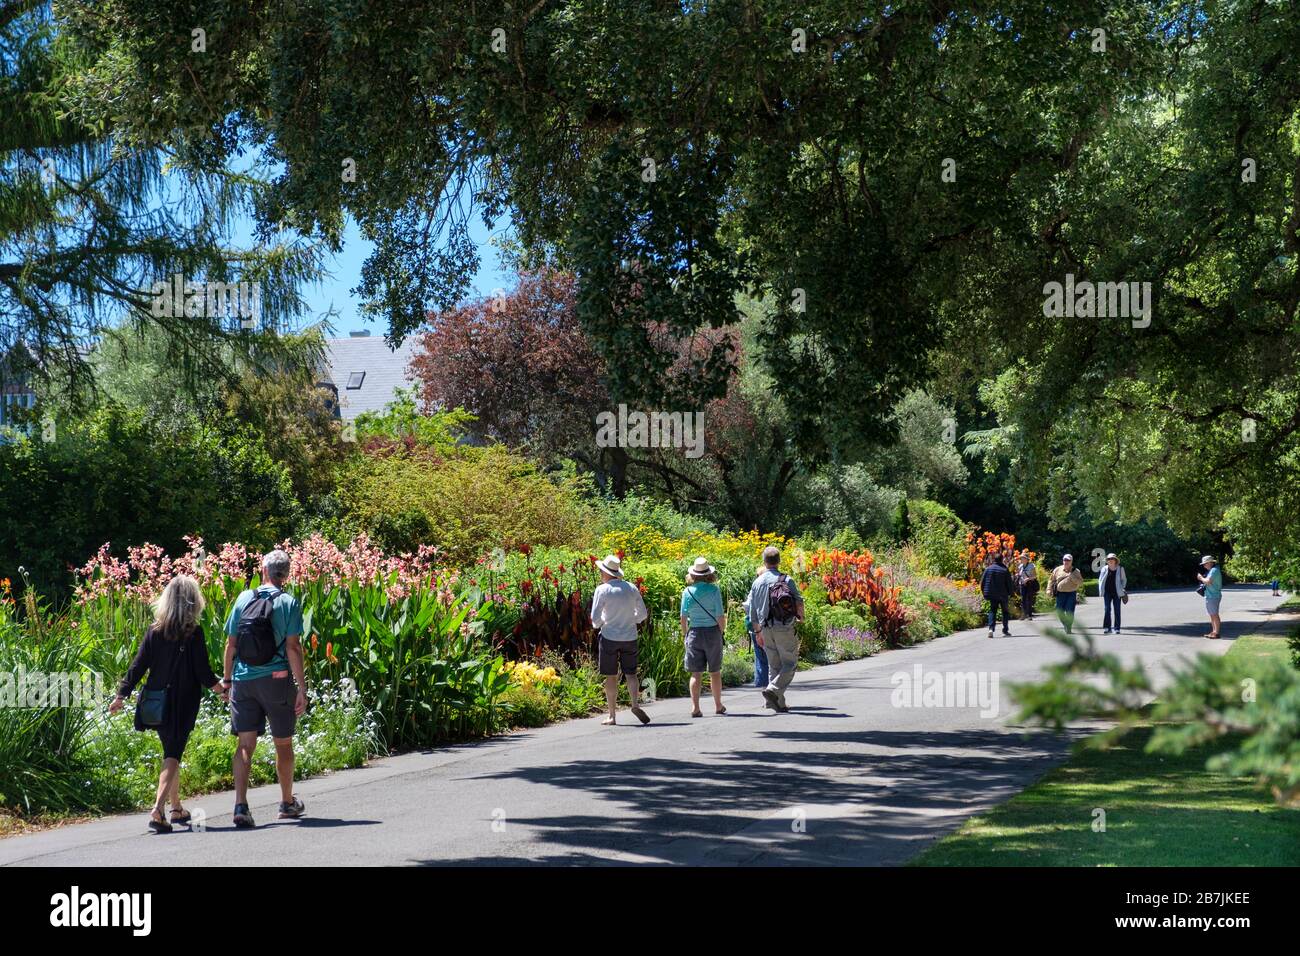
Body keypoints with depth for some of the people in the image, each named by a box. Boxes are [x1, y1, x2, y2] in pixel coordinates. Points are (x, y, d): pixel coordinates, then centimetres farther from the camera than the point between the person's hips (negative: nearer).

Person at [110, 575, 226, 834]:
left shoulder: (154, 631, 0)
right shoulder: (194, 633, -11)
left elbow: (137, 667, 0)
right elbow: (203, 672, -10)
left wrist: (121, 696, 6)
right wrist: (221, 689, 8)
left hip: (157, 704, 4)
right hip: (183, 705, -4)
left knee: (171, 753, 19)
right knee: (173, 756, -2)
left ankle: (177, 809, 28)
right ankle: (158, 810, -19)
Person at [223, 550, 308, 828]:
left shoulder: (244, 599, 4)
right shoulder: (289, 603, -5)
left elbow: (231, 643, 5)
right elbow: (293, 647, -10)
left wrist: (227, 680, 14)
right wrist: (302, 688, -8)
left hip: (243, 681, 2)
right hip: (276, 680, -2)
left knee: (245, 744, 2)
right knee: (283, 743, 13)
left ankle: (240, 805, -12)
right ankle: (288, 803, 27)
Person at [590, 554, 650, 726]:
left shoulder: (602, 590, -9)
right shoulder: (632, 589, 4)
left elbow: (595, 618, -10)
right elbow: (642, 614, 8)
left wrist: (597, 624, 11)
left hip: (609, 637, -3)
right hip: (630, 637, 3)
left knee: (611, 677, 4)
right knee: (630, 673, 10)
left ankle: (612, 715, 4)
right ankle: (635, 704, -13)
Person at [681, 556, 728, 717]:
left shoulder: (687, 592, -3)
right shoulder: (714, 590, -8)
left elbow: (683, 617, -2)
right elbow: (720, 616, -9)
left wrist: (684, 634, 10)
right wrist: (722, 631, 7)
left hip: (694, 632, 1)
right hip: (713, 632, -1)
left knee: (695, 674, 4)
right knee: (715, 672, 12)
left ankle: (695, 707, -4)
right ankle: (718, 706, 21)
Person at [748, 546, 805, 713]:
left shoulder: (757, 582, 7)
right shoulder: (787, 580, -6)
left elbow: (752, 611, 11)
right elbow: (799, 601, -11)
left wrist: (757, 632, 20)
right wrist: (801, 616, 11)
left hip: (766, 629, 5)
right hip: (785, 628, -5)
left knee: (774, 666, 11)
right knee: (790, 663, 2)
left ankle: (780, 704, 9)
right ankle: (773, 689, -20)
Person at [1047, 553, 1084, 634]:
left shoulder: (1076, 571, 4)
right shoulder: (1057, 570, 9)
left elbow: (1080, 582, -6)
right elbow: (1051, 580, 14)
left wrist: (1072, 576, -17)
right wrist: (1049, 590, 5)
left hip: (1071, 594, -2)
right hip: (1060, 593, 2)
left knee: (1069, 612, -6)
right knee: (1060, 611, 3)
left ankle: (1069, 628, 6)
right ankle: (1066, 624, 27)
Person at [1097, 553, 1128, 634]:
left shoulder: (1120, 569, 2)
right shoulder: (1104, 569, 4)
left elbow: (1124, 580, 11)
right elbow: (1100, 580, 11)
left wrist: (1123, 589, 0)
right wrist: (1101, 590, 1)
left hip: (1117, 592, -1)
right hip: (1107, 592, 1)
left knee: (1117, 610, 2)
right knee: (1107, 609, -4)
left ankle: (1117, 628, 7)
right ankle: (1106, 627, 0)